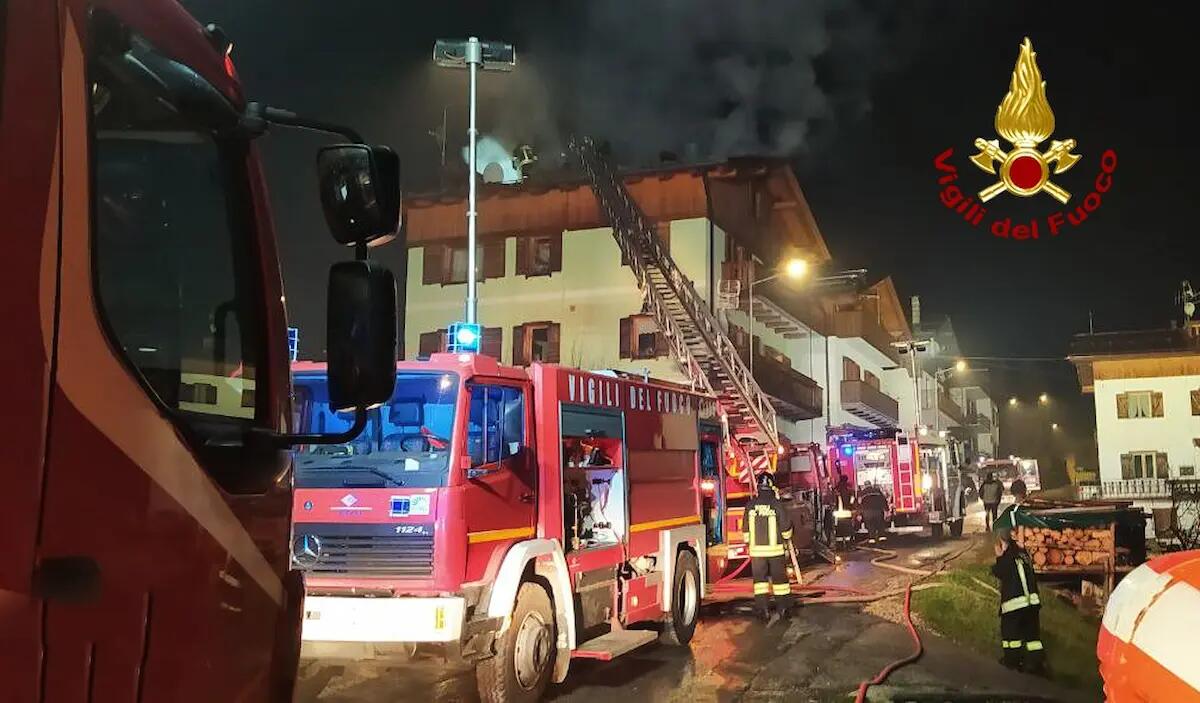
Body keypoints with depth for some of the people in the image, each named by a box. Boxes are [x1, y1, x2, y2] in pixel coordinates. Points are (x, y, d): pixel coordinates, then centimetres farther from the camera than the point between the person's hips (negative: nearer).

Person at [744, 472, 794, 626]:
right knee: (779, 577, 12)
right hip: (775, 548, -1)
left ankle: (763, 609, 3)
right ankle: (781, 608, 17)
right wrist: (786, 537, 19)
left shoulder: (750, 505, -4)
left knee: (760, 579, 9)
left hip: (757, 549, 1)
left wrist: (749, 543, 18)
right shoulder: (777, 504, -11)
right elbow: (786, 526, -3)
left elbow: (746, 528, 4)